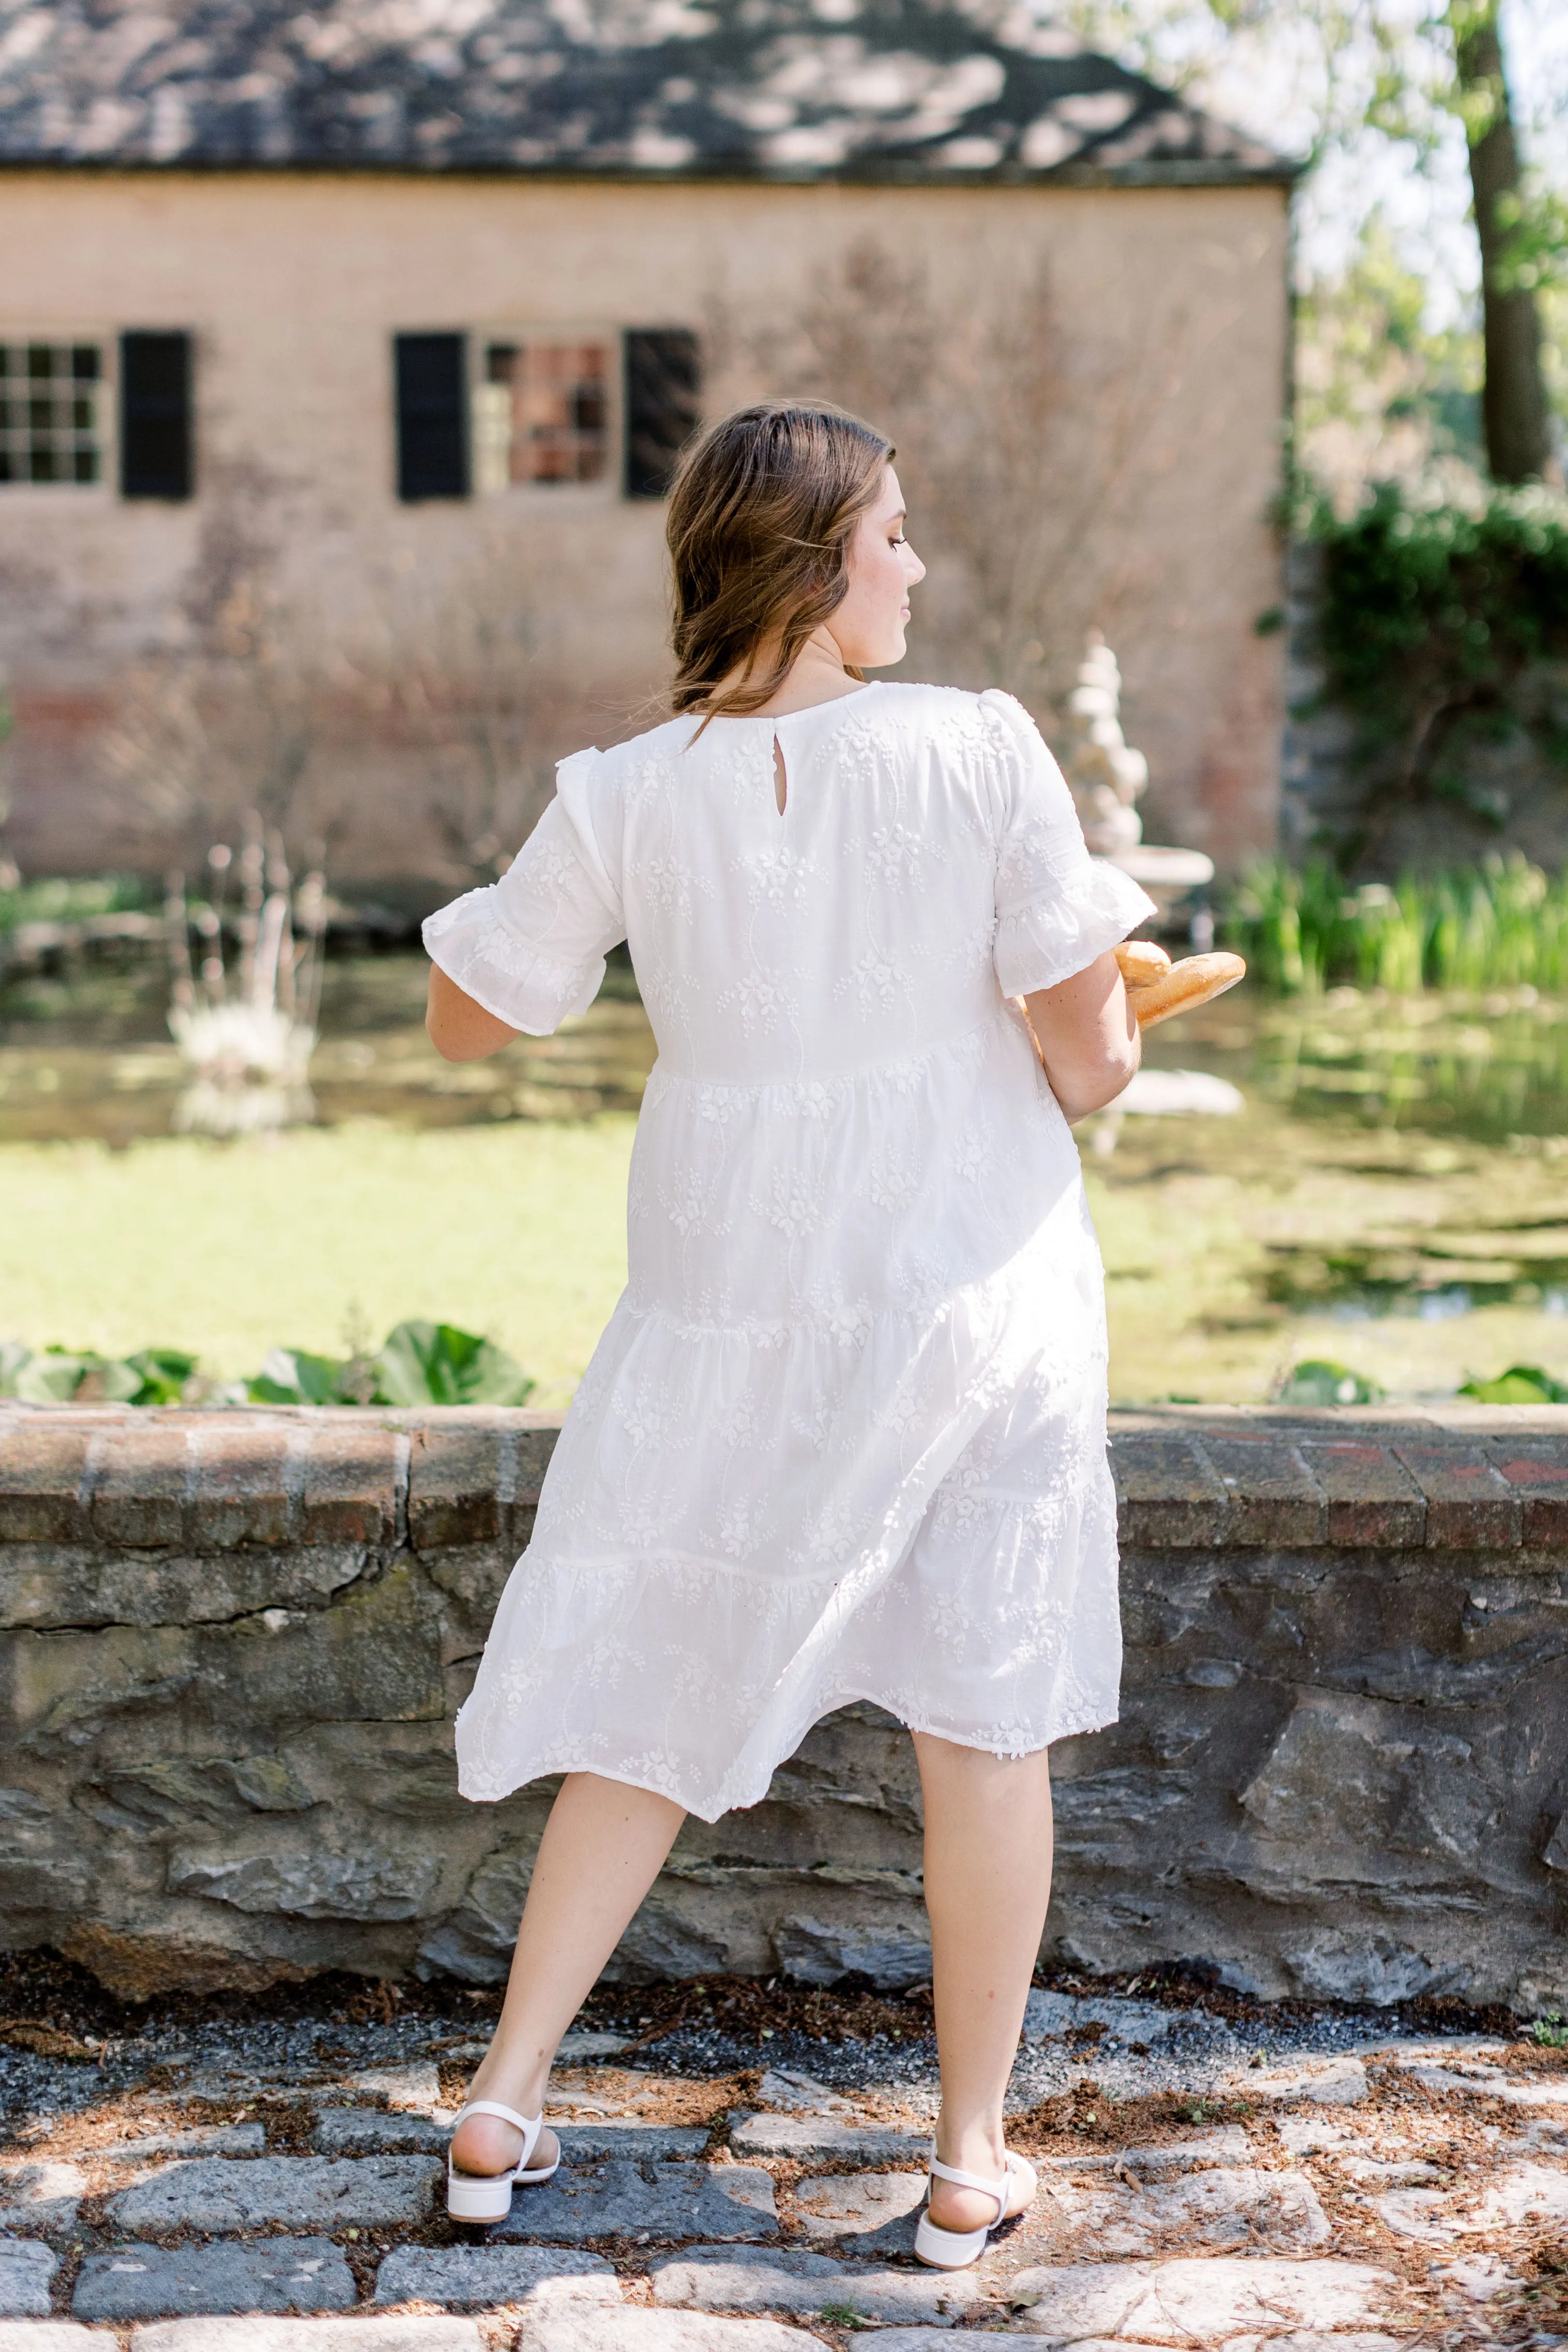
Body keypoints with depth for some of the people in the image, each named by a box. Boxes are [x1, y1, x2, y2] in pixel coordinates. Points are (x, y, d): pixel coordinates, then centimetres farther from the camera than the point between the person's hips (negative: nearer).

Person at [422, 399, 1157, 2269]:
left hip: (732, 1307, 2)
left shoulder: (625, 801, -8)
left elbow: (466, 1017, 4)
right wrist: (1101, 1064, 13)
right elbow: (1088, 1057, -11)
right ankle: (970, 2160, 22)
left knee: (658, 1693, 17)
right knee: (983, 1714, 11)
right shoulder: (978, 751, -12)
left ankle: (504, 2107, 23)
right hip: (977, 1273, -1)